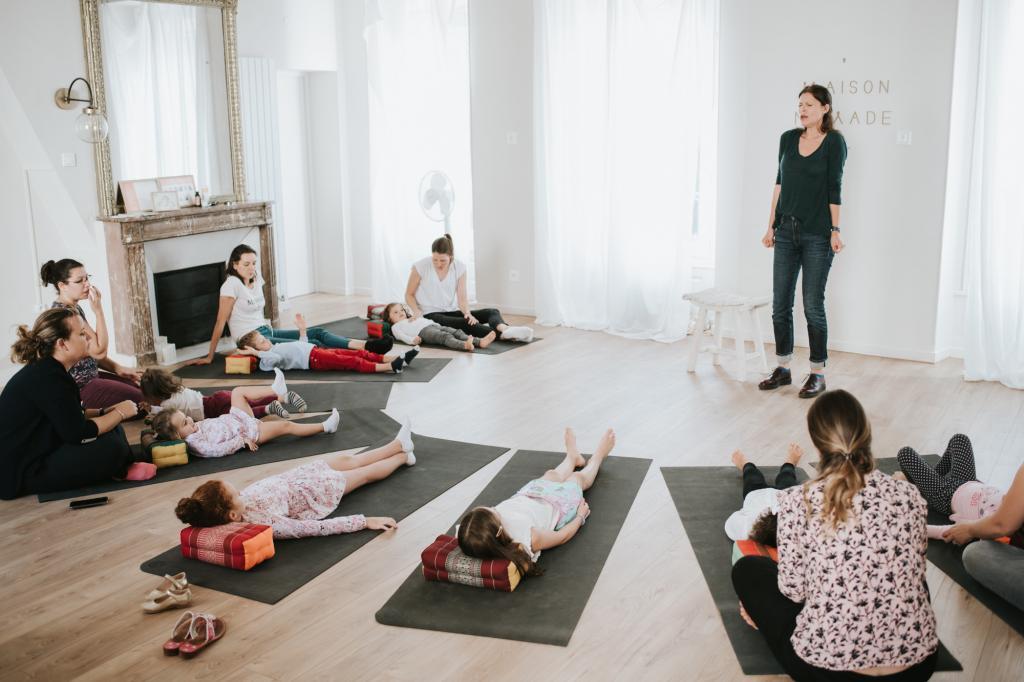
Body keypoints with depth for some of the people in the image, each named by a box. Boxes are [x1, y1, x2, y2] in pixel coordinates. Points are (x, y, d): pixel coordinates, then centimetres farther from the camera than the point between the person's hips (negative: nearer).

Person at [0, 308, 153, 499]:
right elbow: (78, 433, -25)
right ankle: (122, 471, 7)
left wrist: (105, 412, 1)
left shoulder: (47, 370, 5)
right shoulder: (48, 379, -25)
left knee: (110, 427, 6)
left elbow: (70, 417, 15)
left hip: (38, 453, 10)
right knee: (111, 445, -21)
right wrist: (119, 413, -11)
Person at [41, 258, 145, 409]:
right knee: (140, 400, -12)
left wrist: (117, 368, 2)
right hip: (77, 388, -10)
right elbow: (99, 350, -23)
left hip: (89, 377, 10)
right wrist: (98, 310, -22)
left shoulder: (75, 308, 9)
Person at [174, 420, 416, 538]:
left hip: (293, 479, 6)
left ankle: (399, 444, 57)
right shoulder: (263, 523, -45)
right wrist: (364, 521, -37)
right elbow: (319, 528, -40)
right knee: (365, 473, 19)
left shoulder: (231, 504, -27)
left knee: (350, 460, 27)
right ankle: (403, 456, 54)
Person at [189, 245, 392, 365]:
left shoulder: (256, 280, 11)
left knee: (317, 333, -11)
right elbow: (220, 322, -11)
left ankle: (365, 346, -27)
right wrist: (209, 357, -9)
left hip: (267, 332, 8)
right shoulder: (232, 285, -12)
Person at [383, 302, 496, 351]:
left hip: (434, 326, 7)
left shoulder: (414, 319, 42)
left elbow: (428, 320, 34)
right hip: (423, 332, -7)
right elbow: (401, 335, 3)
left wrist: (438, 325, 17)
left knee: (456, 331, -17)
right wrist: (412, 340, -16)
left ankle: (480, 341, -37)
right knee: (445, 336, -35)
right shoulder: (396, 326, 22)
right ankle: (464, 345, -63)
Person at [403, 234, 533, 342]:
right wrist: (417, 311, -18)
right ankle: (503, 336, -55)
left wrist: (467, 312, -27)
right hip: (430, 316, -5)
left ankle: (504, 329, -53)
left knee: (492, 312, -19)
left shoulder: (459, 267, -2)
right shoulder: (420, 266, -10)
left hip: (452, 312, 5)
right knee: (465, 323, -35)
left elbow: (462, 297, -6)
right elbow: (409, 295, 1)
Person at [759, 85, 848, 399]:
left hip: (817, 234, -5)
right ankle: (783, 369, 19)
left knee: (813, 305, -2)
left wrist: (835, 230, -12)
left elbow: (834, 188, -9)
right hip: (787, 231, 5)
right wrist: (771, 225, 9)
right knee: (780, 304, 7)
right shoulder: (788, 138, 9)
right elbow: (780, 183, 11)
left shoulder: (834, 141, -6)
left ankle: (818, 374, 10)